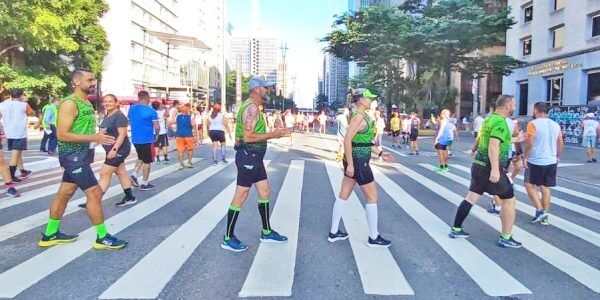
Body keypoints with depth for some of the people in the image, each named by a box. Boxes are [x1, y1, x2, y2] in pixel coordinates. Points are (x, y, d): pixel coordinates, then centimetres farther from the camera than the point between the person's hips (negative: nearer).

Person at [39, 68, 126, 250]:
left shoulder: (87, 103, 14)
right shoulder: (70, 103, -16)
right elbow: (62, 135, -23)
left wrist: (96, 137, 10)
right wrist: (93, 138, -26)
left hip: (81, 154, 10)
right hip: (73, 155, -10)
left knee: (65, 193, 16)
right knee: (94, 192, -9)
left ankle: (50, 235, 28)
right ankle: (102, 238, 0)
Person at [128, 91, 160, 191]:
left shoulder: (131, 109, 4)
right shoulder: (151, 111, -15)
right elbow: (157, 127, -14)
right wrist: (157, 130, 8)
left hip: (135, 139, 6)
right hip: (147, 140, -6)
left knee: (141, 158, 25)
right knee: (147, 161, 7)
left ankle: (134, 175, 7)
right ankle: (145, 183, 12)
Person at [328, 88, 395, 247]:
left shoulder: (364, 116, 14)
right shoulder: (359, 116, -16)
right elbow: (347, 140, -24)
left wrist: (380, 153, 20)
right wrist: (350, 164, -26)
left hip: (355, 161, 10)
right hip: (358, 161, -10)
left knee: (344, 195, 12)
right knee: (372, 196, 2)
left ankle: (334, 232, 22)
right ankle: (373, 237, 13)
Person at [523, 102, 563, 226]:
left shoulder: (533, 124, -11)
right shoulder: (556, 125, 7)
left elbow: (529, 143, -16)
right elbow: (561, 144, 10)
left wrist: (525, 157, -8)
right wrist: (557, 158, 20)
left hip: (536, 161, -5)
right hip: (551, 162, 6)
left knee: (529, 184, 10)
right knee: (545, 187, 11)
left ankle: (540, 210, 0)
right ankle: (545, 216, 15)